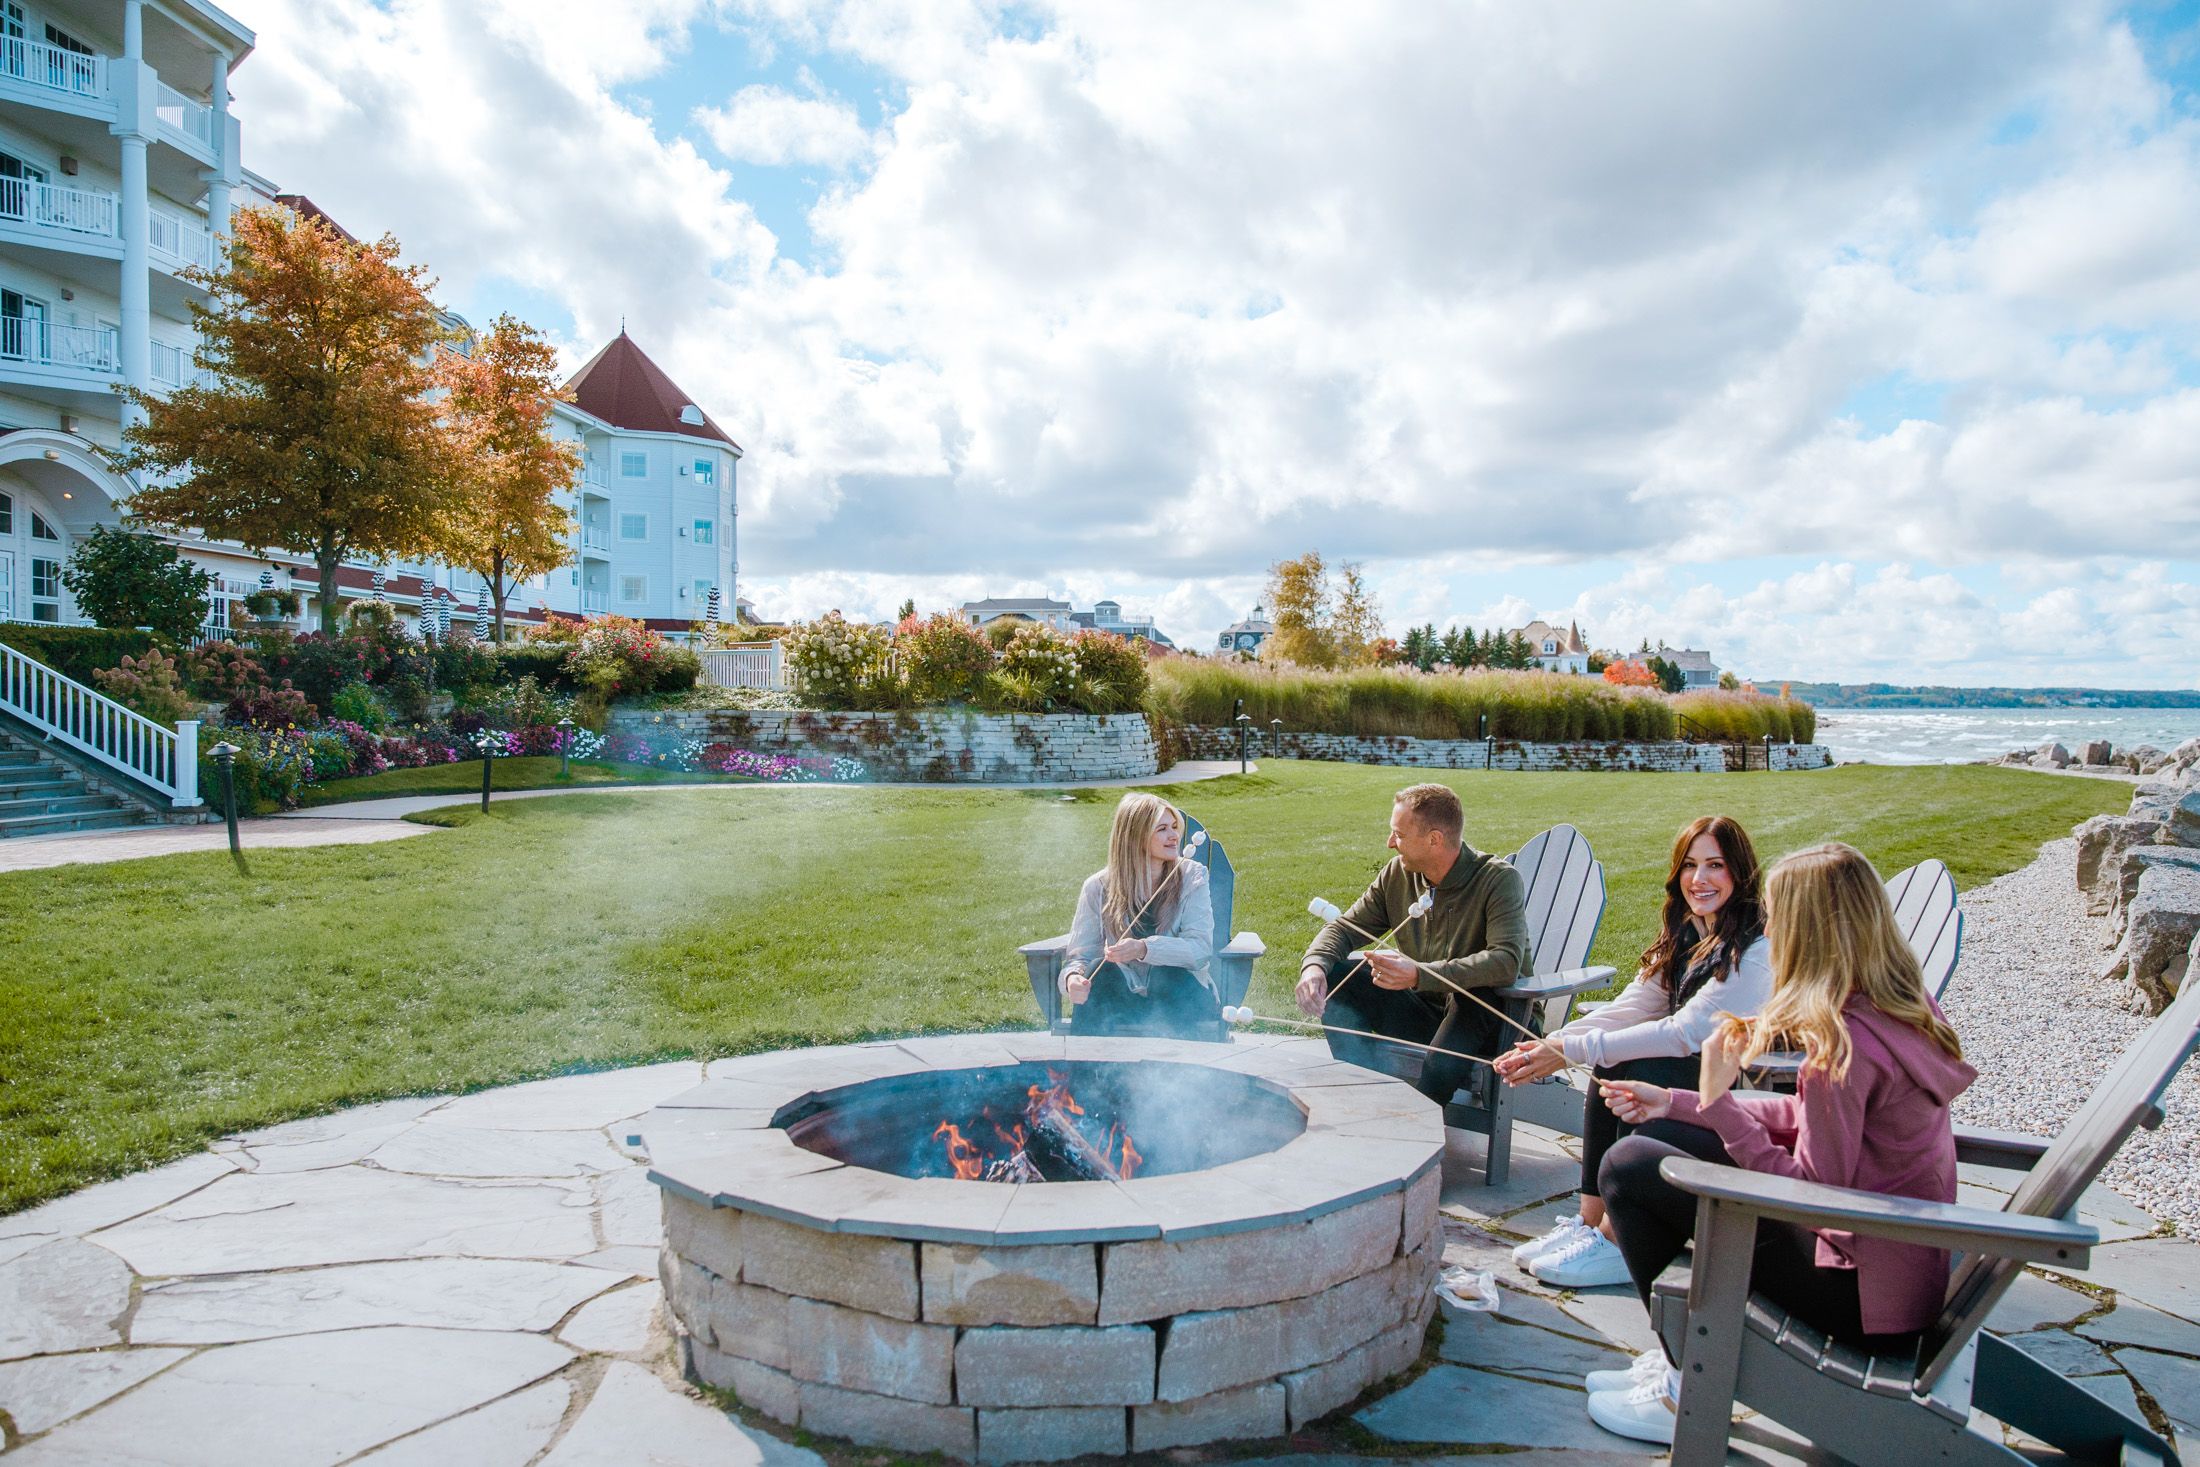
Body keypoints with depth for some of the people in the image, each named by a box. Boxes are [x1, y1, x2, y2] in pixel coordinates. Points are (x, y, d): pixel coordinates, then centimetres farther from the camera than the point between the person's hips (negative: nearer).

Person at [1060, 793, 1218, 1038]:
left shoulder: (1191, 876, -4)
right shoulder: (1098, 887, -2)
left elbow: (1201, 948, -16)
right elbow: (1079, 955, -5)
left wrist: (1143, 949, -33)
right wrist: (1073, 977, -30)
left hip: (1179, 999, -1)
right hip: (1124, 998, 1)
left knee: (1176, 973, -32)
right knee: (1100, 969, -28)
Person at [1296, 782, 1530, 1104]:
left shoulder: (1499, 879, -18)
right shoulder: (1397, 873, -1)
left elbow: (1506, 961, -32)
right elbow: (1346, 927, 3)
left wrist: (1420, 975, -42)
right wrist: (1314, 965, -20)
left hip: (1488, 1019, -5)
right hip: (1425, 1010, 5)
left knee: (1470, 998, -39)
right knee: (1333, 975, -11)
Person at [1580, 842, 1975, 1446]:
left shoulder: (1844, 1042, -27)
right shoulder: (1904, 1005, 3)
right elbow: (1812, 1119, 10)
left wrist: (1718, 1102, -16)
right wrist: (1675, 1103, 10)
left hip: (1867, 1293, -10)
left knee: (1628, 1165, -9)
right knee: (1659, 1135, 13)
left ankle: (1689, 1391, 6)